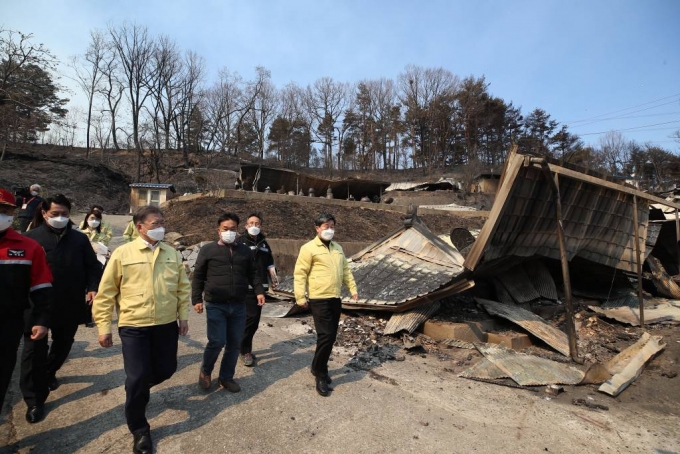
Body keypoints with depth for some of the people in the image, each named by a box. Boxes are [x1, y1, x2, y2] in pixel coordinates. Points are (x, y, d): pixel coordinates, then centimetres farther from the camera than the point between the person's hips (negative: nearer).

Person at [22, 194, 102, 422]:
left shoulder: (80, 239, 3)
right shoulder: (31, 238, -4)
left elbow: (92, 267, 4)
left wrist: (92, 288, -11)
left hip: (70, 306, 3)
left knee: (63, 344, 21)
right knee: (34, 351, 3)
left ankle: (49, 373, 48)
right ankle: (34, 399, 16)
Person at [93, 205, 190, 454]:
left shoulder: (173, 253, 4)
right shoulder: (122, 253, -7)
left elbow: (183, 287, 9)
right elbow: (106, 292, -3)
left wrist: (183, 315, 6)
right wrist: (104, 326, -3)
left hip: (167, 324, 4)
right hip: (134, 326, -3)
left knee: (166, 370, 13)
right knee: (137, 378, 1)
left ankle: (140, 388, 48)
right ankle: (140, 431, 24)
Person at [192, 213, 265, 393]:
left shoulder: (244, 250, 10)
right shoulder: (208, 249, 1)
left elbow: (252, 273, 14)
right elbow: (198, 276, 2)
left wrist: (259, 291, 1)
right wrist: (197, 299, -3)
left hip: (239, 306, 4)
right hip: (216, 306, -3)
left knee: (234, 343, 9)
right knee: (217, 342, -5)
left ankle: (226, 377, 28)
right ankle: (205, 371, 25)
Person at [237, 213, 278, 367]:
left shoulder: (264, 243, 15)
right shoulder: (240, 241, -2)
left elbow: (269, 263, 22)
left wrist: (273, 278, 10)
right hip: (245, 286, -6)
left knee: (254, 319, 10)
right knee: (250, 318, -8)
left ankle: (245, 347, 25)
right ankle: (245, 351, 8)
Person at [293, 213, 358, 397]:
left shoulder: (338, 248, 14)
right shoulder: (309, 248, -8)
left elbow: (345, 270, 20)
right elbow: (299, 273, -11)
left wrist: (352, 288, 12)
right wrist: (300, 297, -14)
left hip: (335, 299, 7)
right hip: (319, 300, -7)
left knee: (330, 337, 13)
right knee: (326, 336, -9)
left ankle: (320, 368, 31)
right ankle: (319, 373, 10)